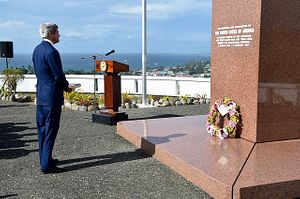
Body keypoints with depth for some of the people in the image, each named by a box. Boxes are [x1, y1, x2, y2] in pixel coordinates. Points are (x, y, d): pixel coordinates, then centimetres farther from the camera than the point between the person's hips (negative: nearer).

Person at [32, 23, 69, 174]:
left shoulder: (37, 50, 10)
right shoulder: (51, 52, -18)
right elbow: (59, 76, -18)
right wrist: (66, 86, 2)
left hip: (41, 95, 9)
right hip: (52, 96, -9)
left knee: (42, 129, 15)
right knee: (50, 130, -2)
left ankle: (44, 160, 28)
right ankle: (46, 165, 3)